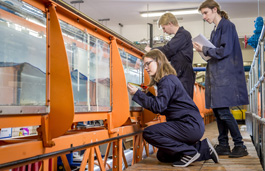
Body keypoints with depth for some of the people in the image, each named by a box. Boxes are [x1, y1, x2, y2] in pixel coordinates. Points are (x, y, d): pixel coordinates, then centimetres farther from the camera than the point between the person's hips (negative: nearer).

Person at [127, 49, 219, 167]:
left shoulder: (168, 80, -15)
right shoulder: (165, 80, 16)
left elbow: (158, 107, -23)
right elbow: (162, 108, 15)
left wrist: (137, 93, -19)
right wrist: (146, 93, 8)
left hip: (191, 125, -11)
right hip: (190, 126, 11)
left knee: (148, 133, -18)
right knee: (162, 157, 16)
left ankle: (189, 152, -10)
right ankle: (203, 148, 15)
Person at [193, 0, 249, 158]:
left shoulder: (227, 25, -6)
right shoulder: (215, 30, 20)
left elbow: (225, 50, -16)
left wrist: (204, 49, -8)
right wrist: (204, 50, 3)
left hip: (225, 75, -9)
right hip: (216, 74, 9)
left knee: (223, 111, -11)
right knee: (217, 110, 7)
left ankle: (240, 146, -1)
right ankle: (223, 145, 14)